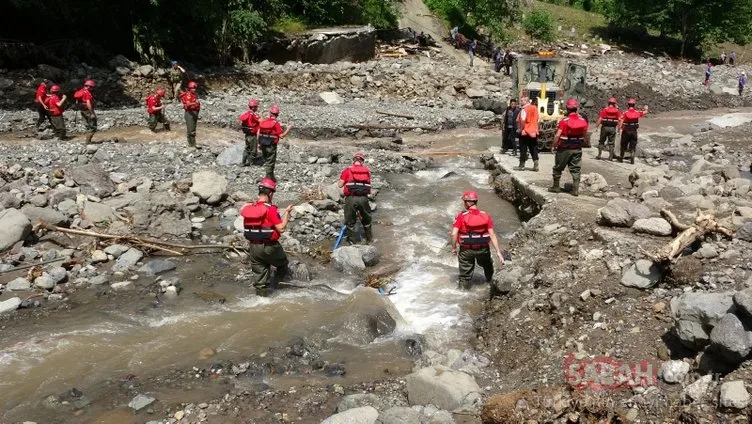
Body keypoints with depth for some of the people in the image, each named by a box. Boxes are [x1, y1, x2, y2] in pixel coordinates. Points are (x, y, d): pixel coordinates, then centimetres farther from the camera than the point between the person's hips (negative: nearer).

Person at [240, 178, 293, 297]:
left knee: (259, 274, 13)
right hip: (269, 247, -6)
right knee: (283, 265, 21)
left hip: (253, 247, 6)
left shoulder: (248, 208, 1)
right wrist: (287, 213, -9)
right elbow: (281, 229, -19)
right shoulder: (270, 209, -17)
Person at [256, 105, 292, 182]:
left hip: (263, 145, 5)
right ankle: (269, 178, 11)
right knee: (270, 163, 6)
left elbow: (258, 133, 3)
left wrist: (259, 143, 14)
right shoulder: (276, 124, -15)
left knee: (266, 161, 20)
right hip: (271, 146, -5)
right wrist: (288, 129, -3)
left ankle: (271, 176, 31)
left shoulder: (263, 122, 1)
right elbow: (281, 136, -15)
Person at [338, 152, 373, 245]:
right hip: (363, 198, 2)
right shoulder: (367, 170, 11)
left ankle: (351, 240, 18)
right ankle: (369, 238, 35)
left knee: (350, 220, 12)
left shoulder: (347, 170, 3)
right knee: (366, 219, 23)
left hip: (351, 198, -2)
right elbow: (368, 184, 10)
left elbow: (340, 185, 3)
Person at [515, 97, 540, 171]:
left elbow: (523, 120, -23)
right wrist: (535, 128, 17)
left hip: (525, 132, -6)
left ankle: (522, 165, 6)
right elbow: (536, 119, 12)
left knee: (523, 149, 2)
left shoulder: (524, 109, -14)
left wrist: (520, 129, -12)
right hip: (534, 131, 6)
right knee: (533, 149, 10)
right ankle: (536, 165, 7)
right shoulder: (535, 108, 7)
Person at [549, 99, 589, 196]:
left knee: (558, 168, 12)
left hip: (564, 148, -4)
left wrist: (554, 146, -5)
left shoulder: (564, 121, -16)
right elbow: (584, 135, 6)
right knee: (576, 169, 8)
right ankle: (575, 189, 5)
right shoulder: (583, 121, -1)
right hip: (577, 149, 4)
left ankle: (556, 186, 20)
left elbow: (557, 135, -17)